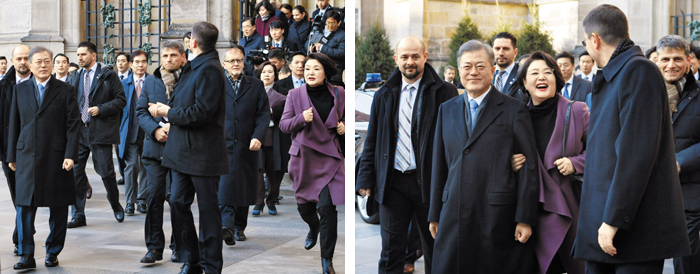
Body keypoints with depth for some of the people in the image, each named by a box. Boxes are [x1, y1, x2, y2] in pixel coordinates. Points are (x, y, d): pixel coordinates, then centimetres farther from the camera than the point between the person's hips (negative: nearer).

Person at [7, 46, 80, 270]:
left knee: (58, 209, 5)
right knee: (24, 207, -2)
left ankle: (53, 252, 17)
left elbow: (73, 125, -2)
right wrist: (11, 155, 9)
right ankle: (27, 256, 2)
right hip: (27, 157, 2)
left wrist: (70, 155, -10)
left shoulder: (65, 90, 2)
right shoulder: (20, 90, 10)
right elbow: (14, 124, 12)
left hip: (56, 158, -2)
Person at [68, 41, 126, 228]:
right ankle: (78, 215, 8)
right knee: (75, 172, 1)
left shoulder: (108, 75, -1)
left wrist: (100, 109, -14)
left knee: (106, 171, -2)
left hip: (101, 130, -5)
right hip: (79, 130, 5)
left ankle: (116, 206, 24)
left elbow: (121, 100, -4)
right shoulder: (76, 77, 15)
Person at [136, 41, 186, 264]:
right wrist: (155, 129, -7)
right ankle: (154, 247, 6)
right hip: (155, 146, 3)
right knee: (154, 196, -1)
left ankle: (178, 246, 14)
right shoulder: (150, 82, 14)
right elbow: (141, 111, 10)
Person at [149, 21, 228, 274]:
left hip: (203, 153, -9)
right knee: (178, 203, 8)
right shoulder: (193, 68, 16)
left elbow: (201, 112, -22)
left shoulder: (209, 70, -15)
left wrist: (169, 112, -10)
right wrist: (166, 110, 2)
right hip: (182, 150, 9)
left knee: (207, 209, 1)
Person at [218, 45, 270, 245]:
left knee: (244, 188, 8)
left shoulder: (256, 85, 11)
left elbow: (264, 114, 5)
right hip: (222, 145, -2)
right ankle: (227, 227, -25)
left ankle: (239, 227, 21)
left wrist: (258, 137, -10)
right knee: (224, 186, -16)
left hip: (246, 146, 2)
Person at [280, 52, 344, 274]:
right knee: (304, 206, 14)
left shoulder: (338, 94, 0)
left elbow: (346, 118, 17)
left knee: (327, 207, -12)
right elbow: (283, 124, 0)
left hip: (329, 158, -1)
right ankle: (314, 227, 51)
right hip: (303, 157, 2)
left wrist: (344, 127, -5)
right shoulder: (295, 95, -1)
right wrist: (301, 119, -18)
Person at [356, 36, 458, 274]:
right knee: (391, 251, 3)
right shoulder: (384, 95, 10)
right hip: (393, 183, 3)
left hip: (430, 182, -2)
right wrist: (366, 178, 5)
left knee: (435, 251, 8)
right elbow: (372, 140, 13)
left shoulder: (443, 92, -2)